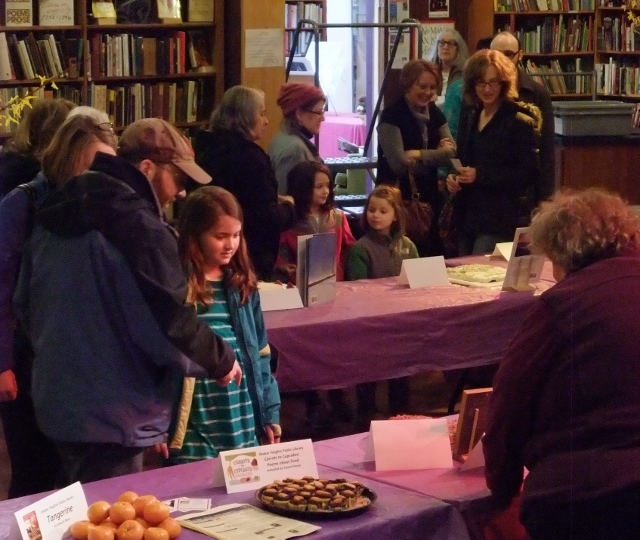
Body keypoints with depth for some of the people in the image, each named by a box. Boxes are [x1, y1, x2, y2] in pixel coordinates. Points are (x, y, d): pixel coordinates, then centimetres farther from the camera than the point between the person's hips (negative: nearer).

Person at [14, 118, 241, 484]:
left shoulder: (57, 214, 10)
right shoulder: (141, 227, -18)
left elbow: (25, 304, 18)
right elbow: (172, 322, -19)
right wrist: (221, 361, -2)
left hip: (56, 399, 9)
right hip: (111, 412, -9)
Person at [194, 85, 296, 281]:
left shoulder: (208, 148, 9)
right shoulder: (249, 156, -18)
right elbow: (269, 220, -20)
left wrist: (274, 202, 20)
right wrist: (288, 207, 1)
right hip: (249, 258, -9)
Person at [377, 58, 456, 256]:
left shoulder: (435, 113, 10)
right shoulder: (391, 115, -11)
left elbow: (452, 151, -2)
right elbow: (400, 164, -19)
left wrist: (418, 155, -15)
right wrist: (436, 154, -9)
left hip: (430, 198, 6)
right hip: (400, 199, -6)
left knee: (432, 255, 7)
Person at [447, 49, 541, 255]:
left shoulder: (520, 121, -9)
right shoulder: (470, 119, 14)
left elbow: (529, 173, -14)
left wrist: (480, 175, -21)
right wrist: (454, 178, 1)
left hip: (501, 221, -7)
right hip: (467, 217, 7)